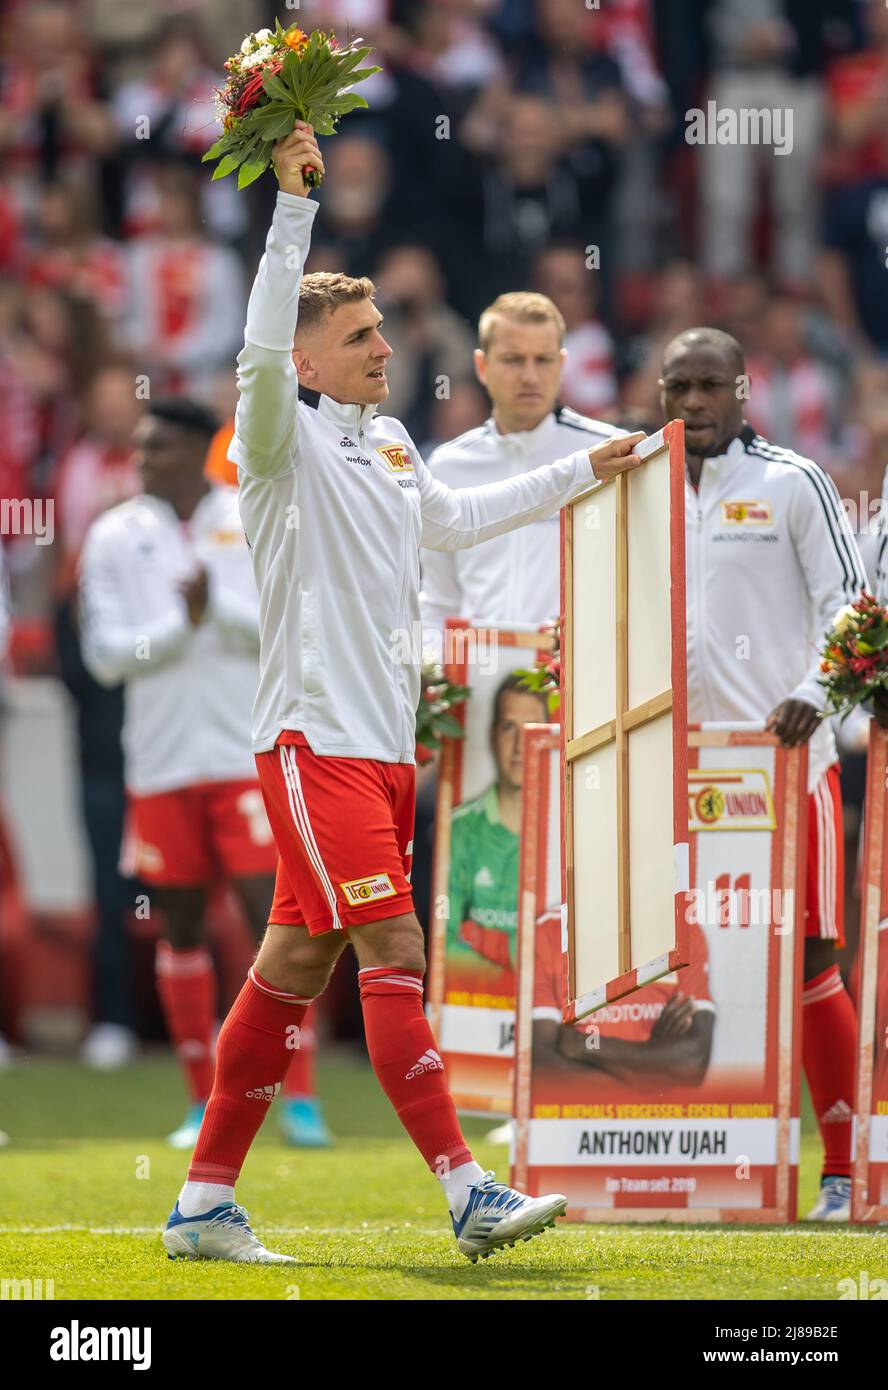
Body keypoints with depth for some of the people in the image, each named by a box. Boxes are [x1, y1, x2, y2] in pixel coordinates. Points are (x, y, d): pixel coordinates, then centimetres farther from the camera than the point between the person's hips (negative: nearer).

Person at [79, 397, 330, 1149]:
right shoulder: (116, 536, 4)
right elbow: (106, 653, -2)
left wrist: (219, 606, -16)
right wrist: (181, 623, -14)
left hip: (250, 755, -2)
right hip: (162, 762, 2)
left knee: (272, 917, -8)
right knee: (181, 926, 6)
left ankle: (299, 1096, -3)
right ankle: (203, 1101, 14)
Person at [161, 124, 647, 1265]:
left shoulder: (388, 442, 17)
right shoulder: (287, 441, -7)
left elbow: (453, 518, 37)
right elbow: (262, 350, -27)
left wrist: (581, 472, 43)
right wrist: (293, 205, -32)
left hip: (382, 743, 8)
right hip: (313, 736, -8)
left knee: (296, 963, 8)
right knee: (394, 953, -14)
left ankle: (205, 1203, 12)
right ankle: (468, 1194, -18)